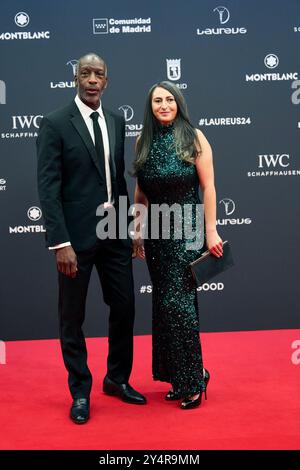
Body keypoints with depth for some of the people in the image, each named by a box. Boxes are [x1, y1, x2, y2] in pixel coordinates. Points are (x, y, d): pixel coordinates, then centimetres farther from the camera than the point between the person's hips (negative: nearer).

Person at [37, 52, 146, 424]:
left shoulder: (116, 122, 10)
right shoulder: (55, 124, -8)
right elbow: (48, 188, -12)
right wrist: (60, 243, -18)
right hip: (77, 235, -5)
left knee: (124, 308, 12)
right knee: (72, 317, 7)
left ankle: (117, 379, 33)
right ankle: (80, 391, 25)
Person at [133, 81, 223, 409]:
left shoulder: (193, 137, -5)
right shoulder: (143, 141, 6)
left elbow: (208, 186, -6)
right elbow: (140, 191, 10)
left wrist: (211, 231, -10)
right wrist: (137, 230, 9)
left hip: (186, 231, -4)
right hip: (156, 232, 5)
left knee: (178, 302, -8)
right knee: (163, 303, 8)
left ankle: (193, 379, 8)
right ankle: (176, 377, 22)